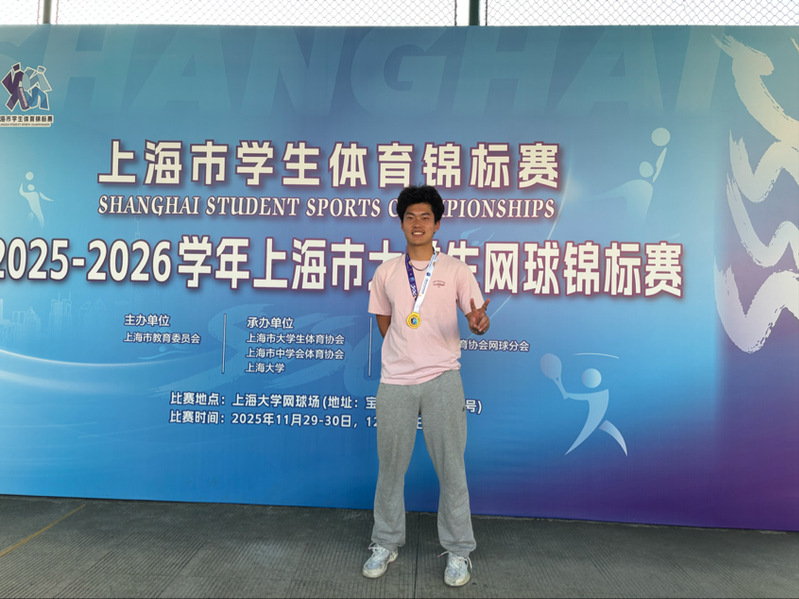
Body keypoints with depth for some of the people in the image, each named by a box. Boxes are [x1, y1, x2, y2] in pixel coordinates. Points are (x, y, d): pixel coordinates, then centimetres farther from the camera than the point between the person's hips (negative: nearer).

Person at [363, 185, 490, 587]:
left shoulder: (456, 270, 2)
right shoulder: (386, 272, 8)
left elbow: (476, 317, -1)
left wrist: (480, 322, -24)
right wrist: (405, 356, 9)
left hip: (442, 379, -2)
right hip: (395, 381, 2)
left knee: (451, 467, 5)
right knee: (390, 465, 12)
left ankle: (458, 550, 23)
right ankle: (386, 543, 30)